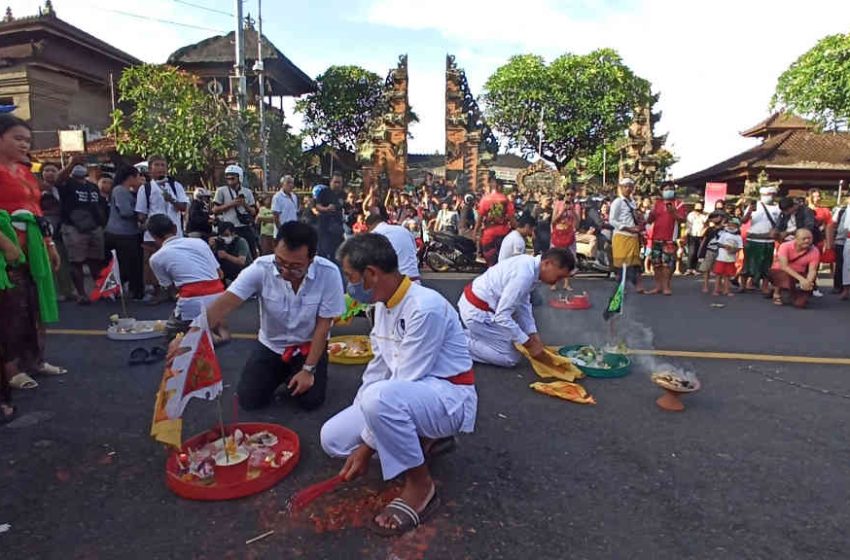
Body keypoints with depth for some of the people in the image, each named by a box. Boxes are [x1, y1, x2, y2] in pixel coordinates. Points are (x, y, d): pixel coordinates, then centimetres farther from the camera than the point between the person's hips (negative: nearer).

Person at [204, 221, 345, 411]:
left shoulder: (328, 273, -27)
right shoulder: (261, 268, -25)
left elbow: (323, 325, -18)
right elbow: (224, 305, -28)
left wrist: (308, 369, -17)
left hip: (309, 345, -1)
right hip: (271, 344, 2)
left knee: (310, 400, -14)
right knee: (249, 399, -7)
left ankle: (295, 374, 20)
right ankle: (282, 373, 24)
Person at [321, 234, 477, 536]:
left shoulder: (425, 307, -26)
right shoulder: (384, 304, 2)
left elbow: (405, 382, -25)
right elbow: (378, 368, 8)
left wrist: (366, 447, -19)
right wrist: (360, 427, 0)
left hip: (449, 398, -8)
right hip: (406, 395, 9)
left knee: (380, 397, -38)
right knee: (333, 437, 2)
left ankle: (420, 485, -13)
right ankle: (425, 438, 12)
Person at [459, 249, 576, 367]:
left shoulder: (529, 263, 1)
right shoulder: (524, 275, -28)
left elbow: (523, 304, 9)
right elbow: (502, 315, -28)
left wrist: (534, 336, 6)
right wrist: (529, 344, -18)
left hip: (474, 302, 9)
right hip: (477, 312, -9)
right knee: (510, 357, -2)